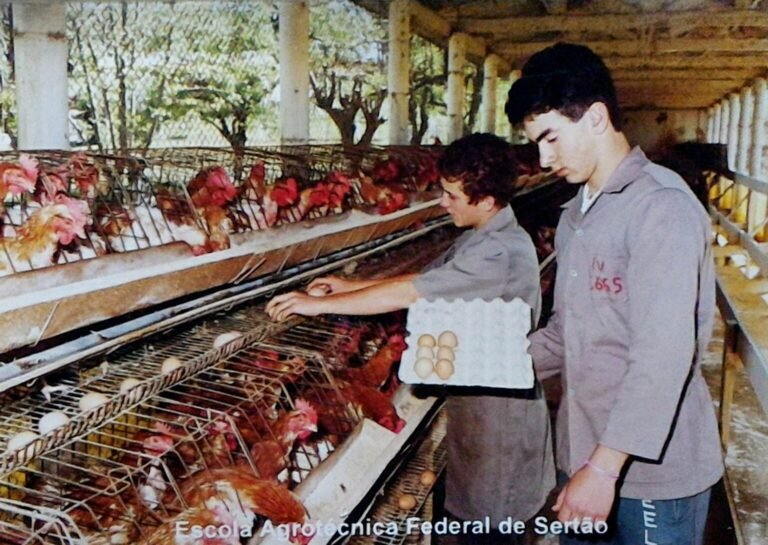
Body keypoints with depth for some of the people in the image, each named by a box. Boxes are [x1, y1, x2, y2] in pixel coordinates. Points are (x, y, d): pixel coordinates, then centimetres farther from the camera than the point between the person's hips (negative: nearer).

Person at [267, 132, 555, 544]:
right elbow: (423, 280, 13)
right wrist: (351, 286, 7)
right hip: (476, 392, 9)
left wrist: (319, 304, -21)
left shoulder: (500, 251, -26)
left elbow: (408, 295, -28)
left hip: (499, 406, -9)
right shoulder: (482, 238, 8)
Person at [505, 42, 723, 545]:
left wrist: (605, 466, -25)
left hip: (653, 469, -7)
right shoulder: (578, 212, 12)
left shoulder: (662, 206, -16)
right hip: (586, 457, 7)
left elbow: (663, 354, -24)